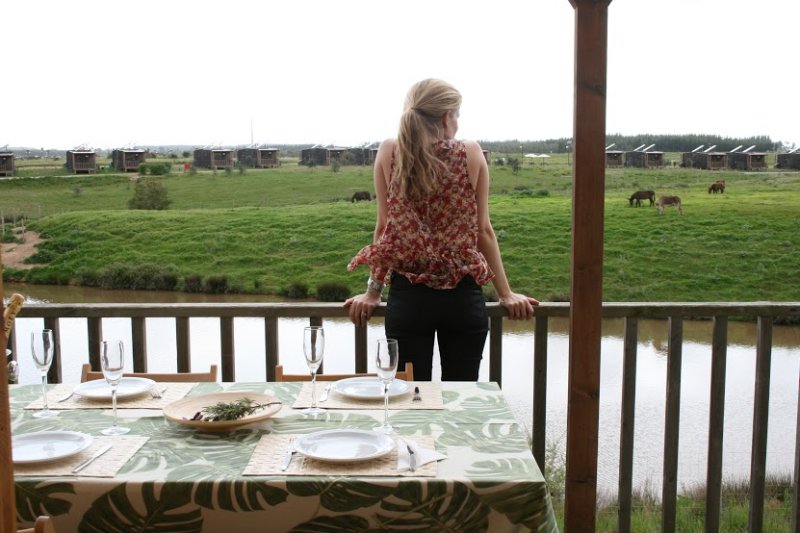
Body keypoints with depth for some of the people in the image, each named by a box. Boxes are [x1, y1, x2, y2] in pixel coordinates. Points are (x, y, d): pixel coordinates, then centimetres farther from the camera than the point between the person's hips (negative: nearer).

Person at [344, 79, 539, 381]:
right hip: (463, 297, 0)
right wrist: (506, 294, 9)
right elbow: (483, 230, 0)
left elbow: (384, 226, 2)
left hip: (407, 297, 1)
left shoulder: (389, 152, -2)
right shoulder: (471, 154, -3)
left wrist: (372, 292, 10)